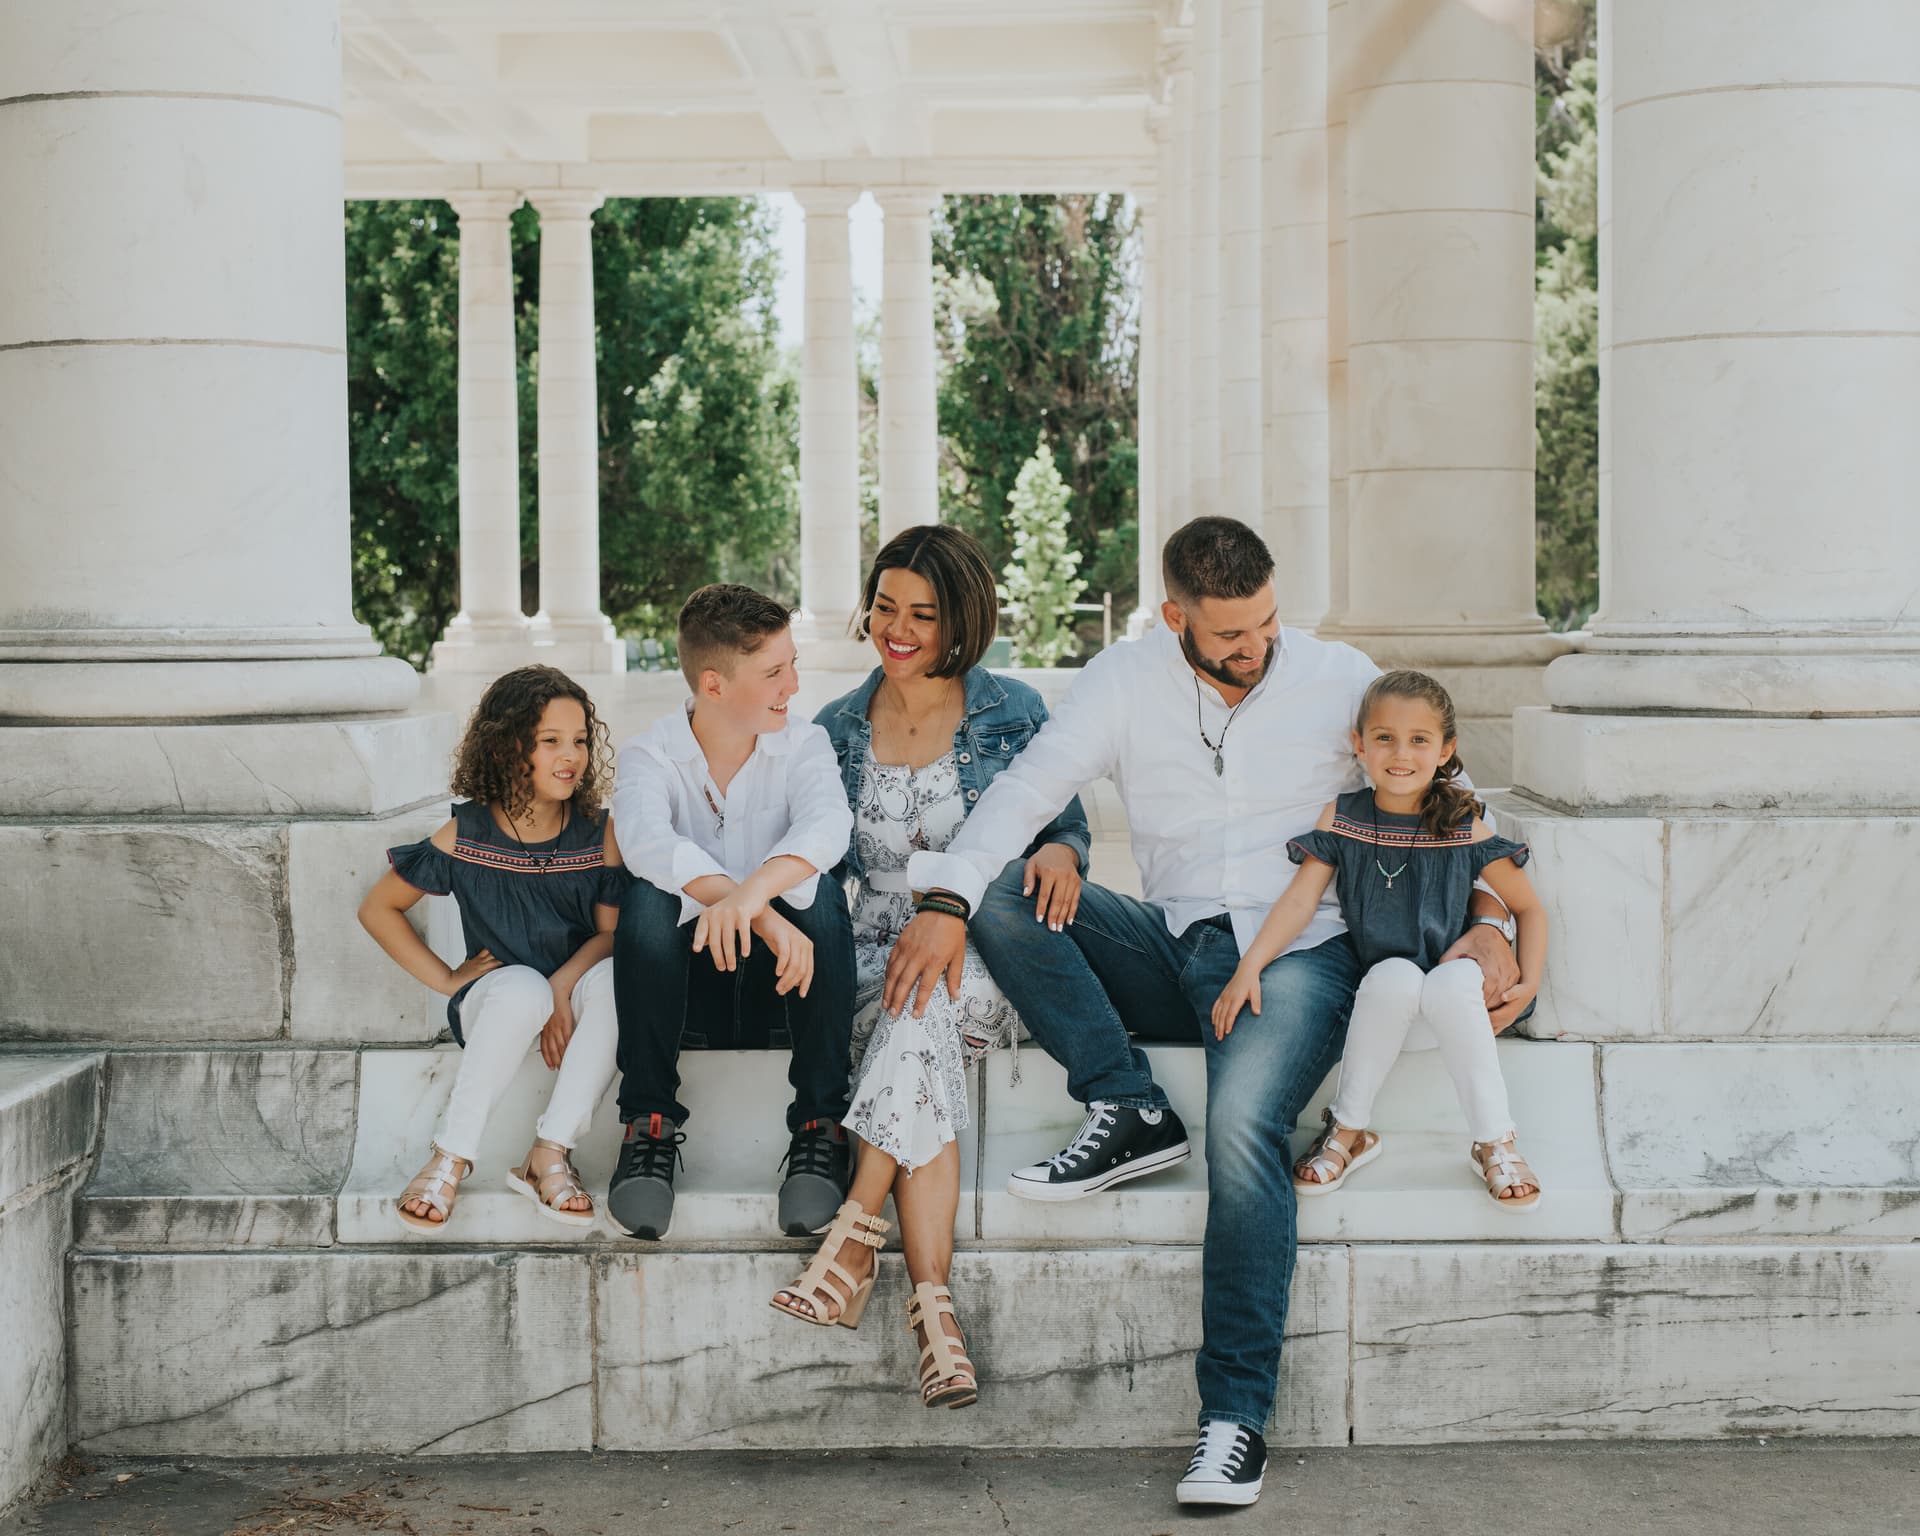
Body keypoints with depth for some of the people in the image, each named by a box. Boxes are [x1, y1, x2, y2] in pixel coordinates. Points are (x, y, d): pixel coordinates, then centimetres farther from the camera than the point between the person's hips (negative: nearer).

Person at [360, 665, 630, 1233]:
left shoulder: (598, 834, -2)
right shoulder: (466, 836, -4)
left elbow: (612, 931, -6)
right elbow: (377, 909, 5)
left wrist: (562, 989, -25)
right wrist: (448, 978, -2)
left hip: (576, 989, 2)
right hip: (493, 1001, -2)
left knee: (616, 977, -34)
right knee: (523, 988, -38)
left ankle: (548, 1155, -27)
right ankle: (450, 1159, -27)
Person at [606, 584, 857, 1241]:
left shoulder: (803, 745, -2)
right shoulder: (650, 755, -6)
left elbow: (827, 824, -26)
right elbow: (646, 841, -30)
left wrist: (750, 897, -48)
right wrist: (766, 918, -45)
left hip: (777, 972, 1)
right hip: (685, 970, -1)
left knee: (819, 894, -29)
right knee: (648, 898, -30)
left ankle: (820, 1127, -23)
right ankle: (650, 1126, -22)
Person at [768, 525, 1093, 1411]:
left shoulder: (1014, 715, 7)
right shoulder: (838, 729, 14)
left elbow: (1067, 829, 9)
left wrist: (1059, 850, -16)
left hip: (990, 962, -1)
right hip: (878, 957, 1)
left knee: (920, 1008, -37)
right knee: (920, 1032, -34)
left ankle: (856, 1234, -34)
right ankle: (933, 1311, -41)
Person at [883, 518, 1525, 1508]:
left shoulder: (1339, 680, 0)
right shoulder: (1126, 681, 3)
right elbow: (1029, 787, -7)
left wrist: (1486, 924, -12)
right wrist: (947, 903, -23)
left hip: (1296, 954, -3)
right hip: (1173, 950, 4)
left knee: (1242, 1123, -32)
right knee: (1002, 897, -16)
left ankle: (1237, 1416, -28)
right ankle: (1126, 1108, -15)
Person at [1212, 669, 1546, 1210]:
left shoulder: (1464, 829, -1)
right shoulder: (1341, 819, 1)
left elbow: (1528, 907, 7)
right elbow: (1300, 900, -7)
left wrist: (1528, 982, -7)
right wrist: (1248, 967, -21)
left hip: (1450, 1004, -1)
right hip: (1378, 1004, 1)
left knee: (1451, 984, -35)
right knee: (1395, 974, -34)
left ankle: (1494, 1144, -21)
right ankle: (1348, 1132, -16)